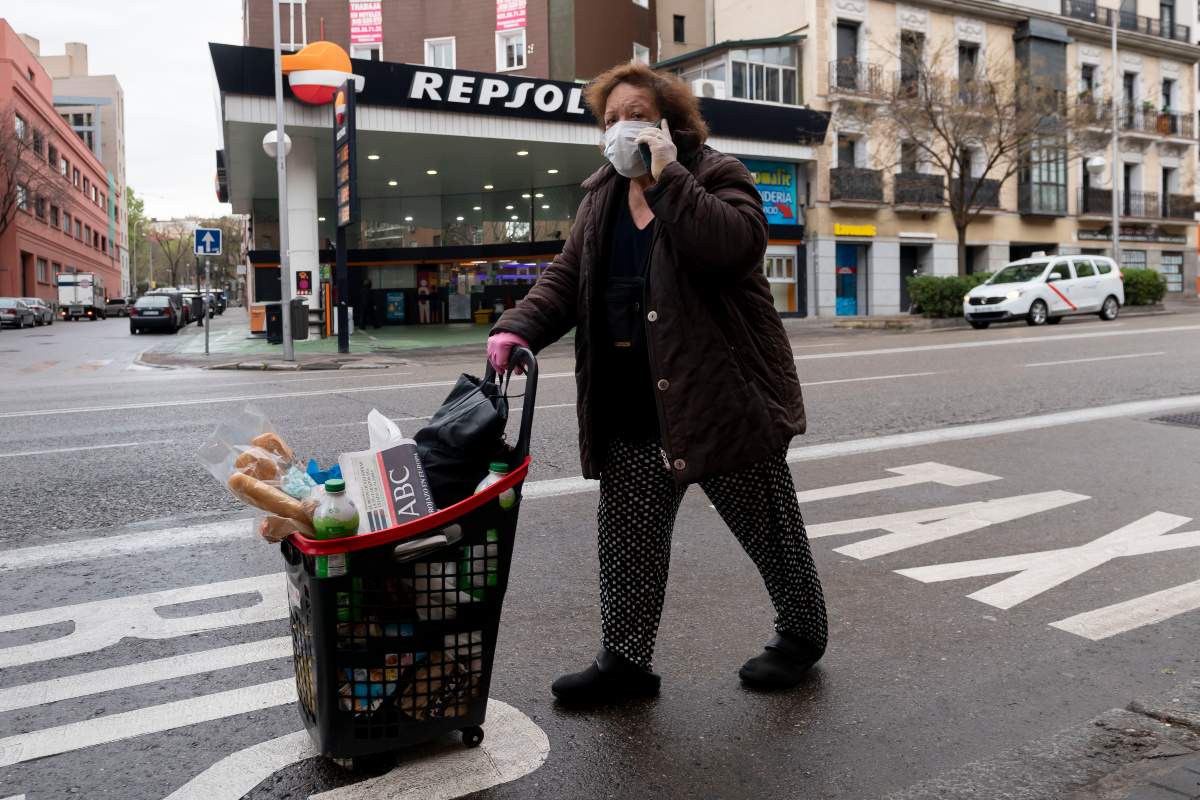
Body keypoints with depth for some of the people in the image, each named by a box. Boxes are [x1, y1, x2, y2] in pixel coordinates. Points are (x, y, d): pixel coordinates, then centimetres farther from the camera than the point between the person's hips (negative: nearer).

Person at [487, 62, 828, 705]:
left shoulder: (716, 176, -6)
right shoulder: (601, 199, 13)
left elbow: (733, 245, -26)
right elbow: (566, 279, 10)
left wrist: (666, 177, -23)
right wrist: (519, 328, -7)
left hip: (723, 398, -5)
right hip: (634, 411, 6)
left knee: (767, 526, 11)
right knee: (627, 536, 8)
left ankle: (802, 633, 34)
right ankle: (625, 659, 23)